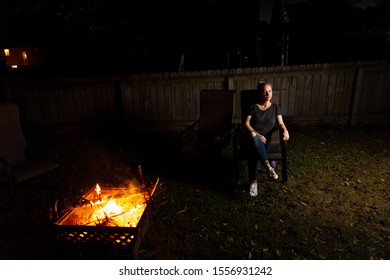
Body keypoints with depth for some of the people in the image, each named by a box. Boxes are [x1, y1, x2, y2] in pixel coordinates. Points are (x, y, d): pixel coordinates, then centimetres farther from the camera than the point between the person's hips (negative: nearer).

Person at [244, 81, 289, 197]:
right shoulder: (253, 106, 9)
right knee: (254, 138, -41)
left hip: (266, 138, 1)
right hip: (253, 136, -1)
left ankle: (253, 181, -27)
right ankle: (268, 166, -40)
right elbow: (246, 123, 1)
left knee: (255, 150, -36)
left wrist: (285, 130, -20)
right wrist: (257, 135, -15)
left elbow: (280, 123, 5)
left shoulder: (276, 108, 16)